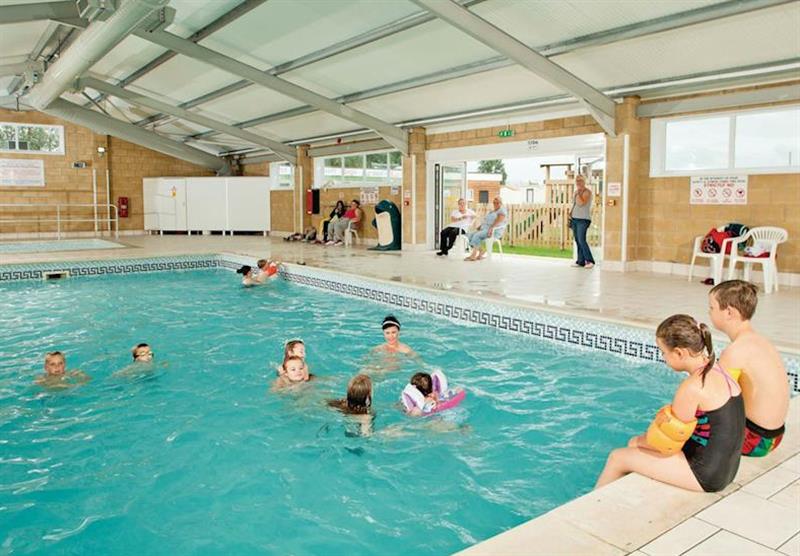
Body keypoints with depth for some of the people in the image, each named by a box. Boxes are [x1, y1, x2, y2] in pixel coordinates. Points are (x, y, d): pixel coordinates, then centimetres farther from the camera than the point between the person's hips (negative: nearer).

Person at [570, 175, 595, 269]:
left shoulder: (587, 192, -8)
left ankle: (590, 261, -13)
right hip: (574, 219, 8)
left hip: (583, 220, -8)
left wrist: (578, 193, -15)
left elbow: (581, 203, -21)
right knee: (577, 241, 5)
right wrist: (571, 213, 14)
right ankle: (580, 261, 7)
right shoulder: (577, 191, 17)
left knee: (581, 240, -16)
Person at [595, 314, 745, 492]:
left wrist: (642, 441, 4)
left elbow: (667, 446, -16)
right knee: (635, 442, 22)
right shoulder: (715, 368, 1)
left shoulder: (692, 387, -26)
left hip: (707, 474, -9)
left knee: (618, 458, 5)